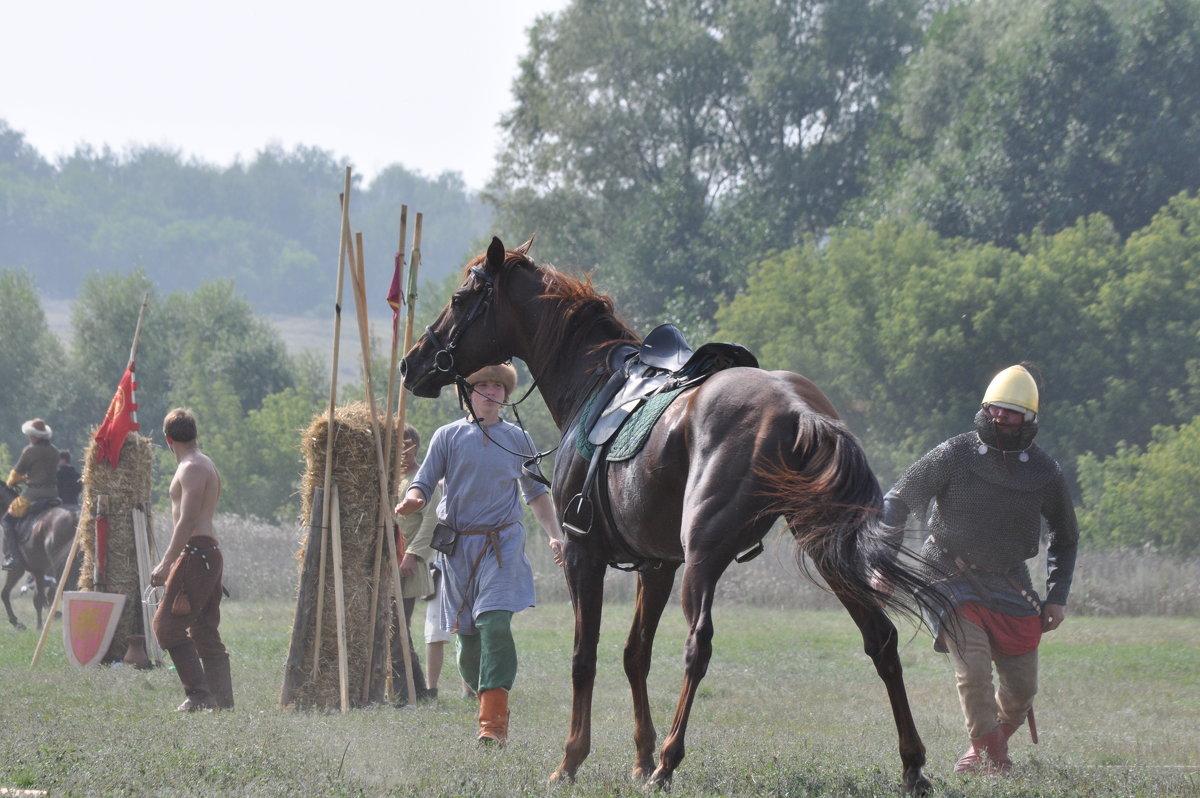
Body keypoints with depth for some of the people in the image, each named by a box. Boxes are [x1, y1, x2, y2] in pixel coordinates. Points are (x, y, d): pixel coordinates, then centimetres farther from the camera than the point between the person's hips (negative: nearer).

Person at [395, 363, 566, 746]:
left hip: (503, 544, -1)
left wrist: (554, 535, 12)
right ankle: (487, 702, 21)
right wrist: (412, 500, -20)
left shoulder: (517, 438, 11)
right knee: (466, 636, 2)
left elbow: (535, 492, 20)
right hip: (457, 543, 1)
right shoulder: (448, 437, 7)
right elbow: (424, 482, 3)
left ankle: (494, 724, -23)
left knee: (494, 623, -18)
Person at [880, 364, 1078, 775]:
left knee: (1021, 687, 4)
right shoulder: (954, 456, -9)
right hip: (952, 579, -3)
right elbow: (897, 501, -2)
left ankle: (989, 744, 30)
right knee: (974, 671, -18)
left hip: (1010, 585, 3)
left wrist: (1058, 596, 8)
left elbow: (1065, 537, 15)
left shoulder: (1045, 473, 0)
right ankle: (992, 756, -2)